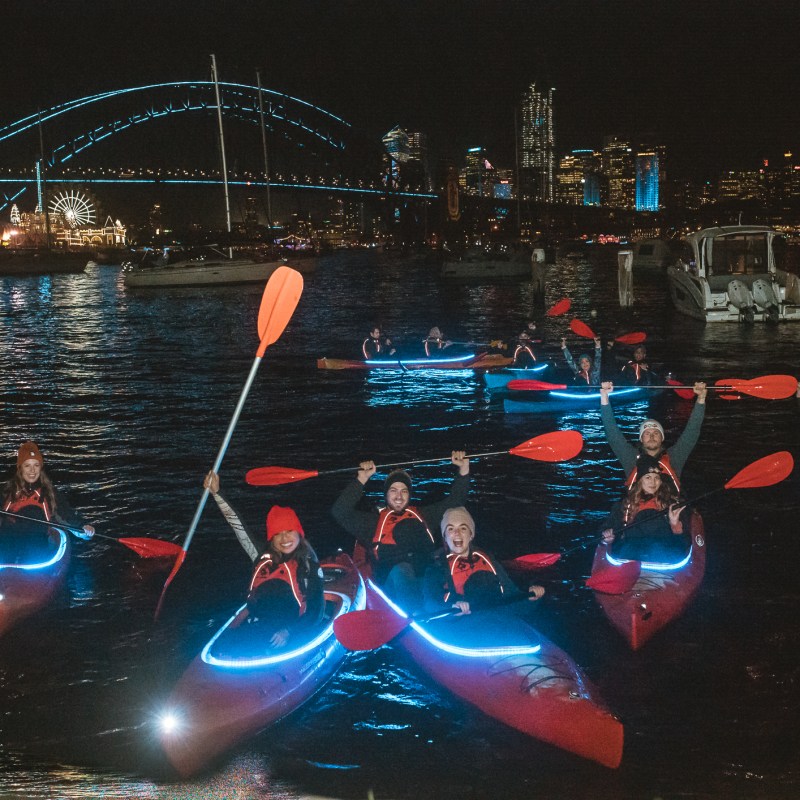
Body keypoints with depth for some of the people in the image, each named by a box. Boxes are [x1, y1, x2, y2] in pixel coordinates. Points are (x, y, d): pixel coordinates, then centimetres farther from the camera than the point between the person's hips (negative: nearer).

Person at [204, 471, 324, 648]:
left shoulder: (309, 567, 1)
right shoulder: (263, 556, 12)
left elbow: (316, 612, -2)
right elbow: (238, 524, 14)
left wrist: (288, 632, -17)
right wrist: (216, 492, 10)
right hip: (254, 632, 4)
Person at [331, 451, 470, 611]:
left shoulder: (423, 514, 34)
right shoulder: (374, 519, 27)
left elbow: (454, 501, 38)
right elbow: (340, 512, 15)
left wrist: (464, 469, 27)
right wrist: (361, 479, 8)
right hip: (390, 579, -2)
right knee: (400, 570, -38)